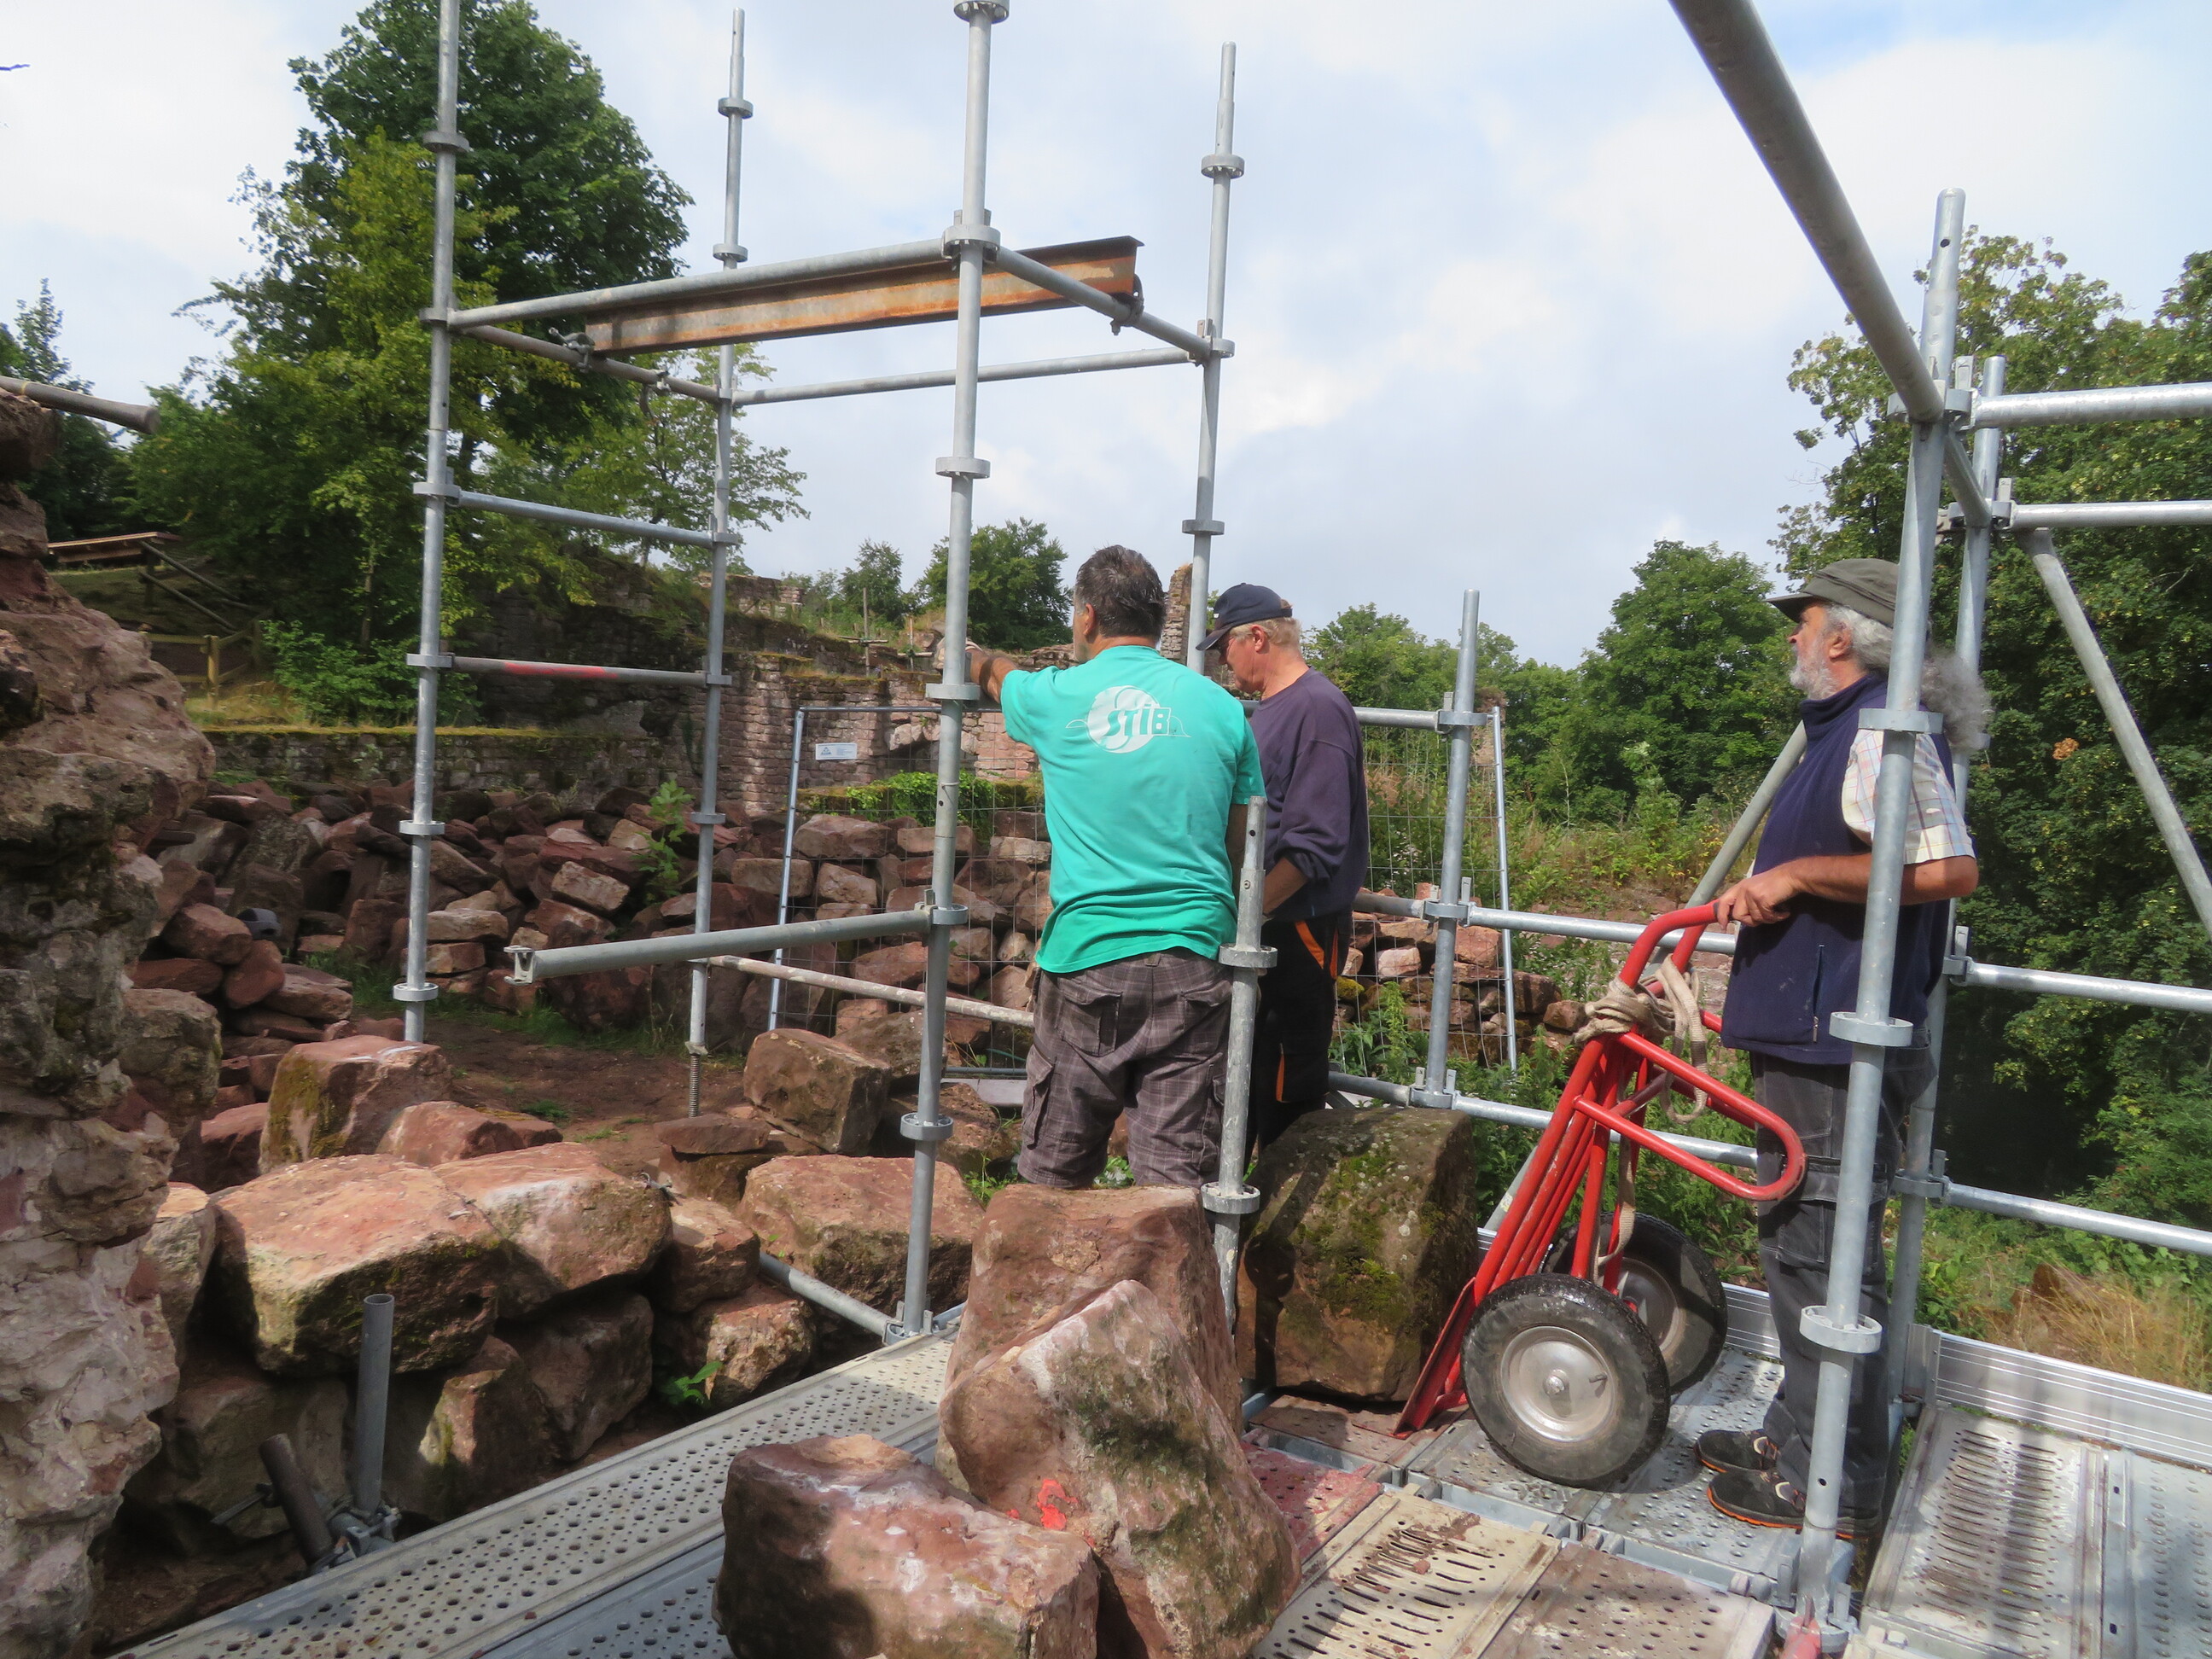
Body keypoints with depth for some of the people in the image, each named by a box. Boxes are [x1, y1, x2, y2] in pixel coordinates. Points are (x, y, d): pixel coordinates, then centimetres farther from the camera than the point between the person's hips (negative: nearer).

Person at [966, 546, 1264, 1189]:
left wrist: (975, 656, 49)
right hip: (1194, 963, 1)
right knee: (1177, 1176, 3)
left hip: (1088, 959, -1)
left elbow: (997, 675, 27)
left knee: (1056, 1173, 11)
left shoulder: (1056, 696, 2)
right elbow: (1242, 847, 8)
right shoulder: (1220, 707, 5)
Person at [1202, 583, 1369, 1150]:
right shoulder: (1268, 709, 14)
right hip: (1261, 922, 10)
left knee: (1288, 1081, 1)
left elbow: (1315, 842, -24)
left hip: (1300, 929, -9)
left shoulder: (1319, 709, -16)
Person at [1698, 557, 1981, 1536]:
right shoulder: (1842, 730, 18)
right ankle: (1798, 1433, 31)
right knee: (1795, 1243, 18)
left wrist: (1796, 874, -21)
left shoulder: (1882, 732, -15)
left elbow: (1948, 869, -28)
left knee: (1825, 1252, -2)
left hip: (1836, 1042, -11)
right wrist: (1770, 892, 17)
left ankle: (1833, 1483, 10)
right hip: (1806, 1034, 11)